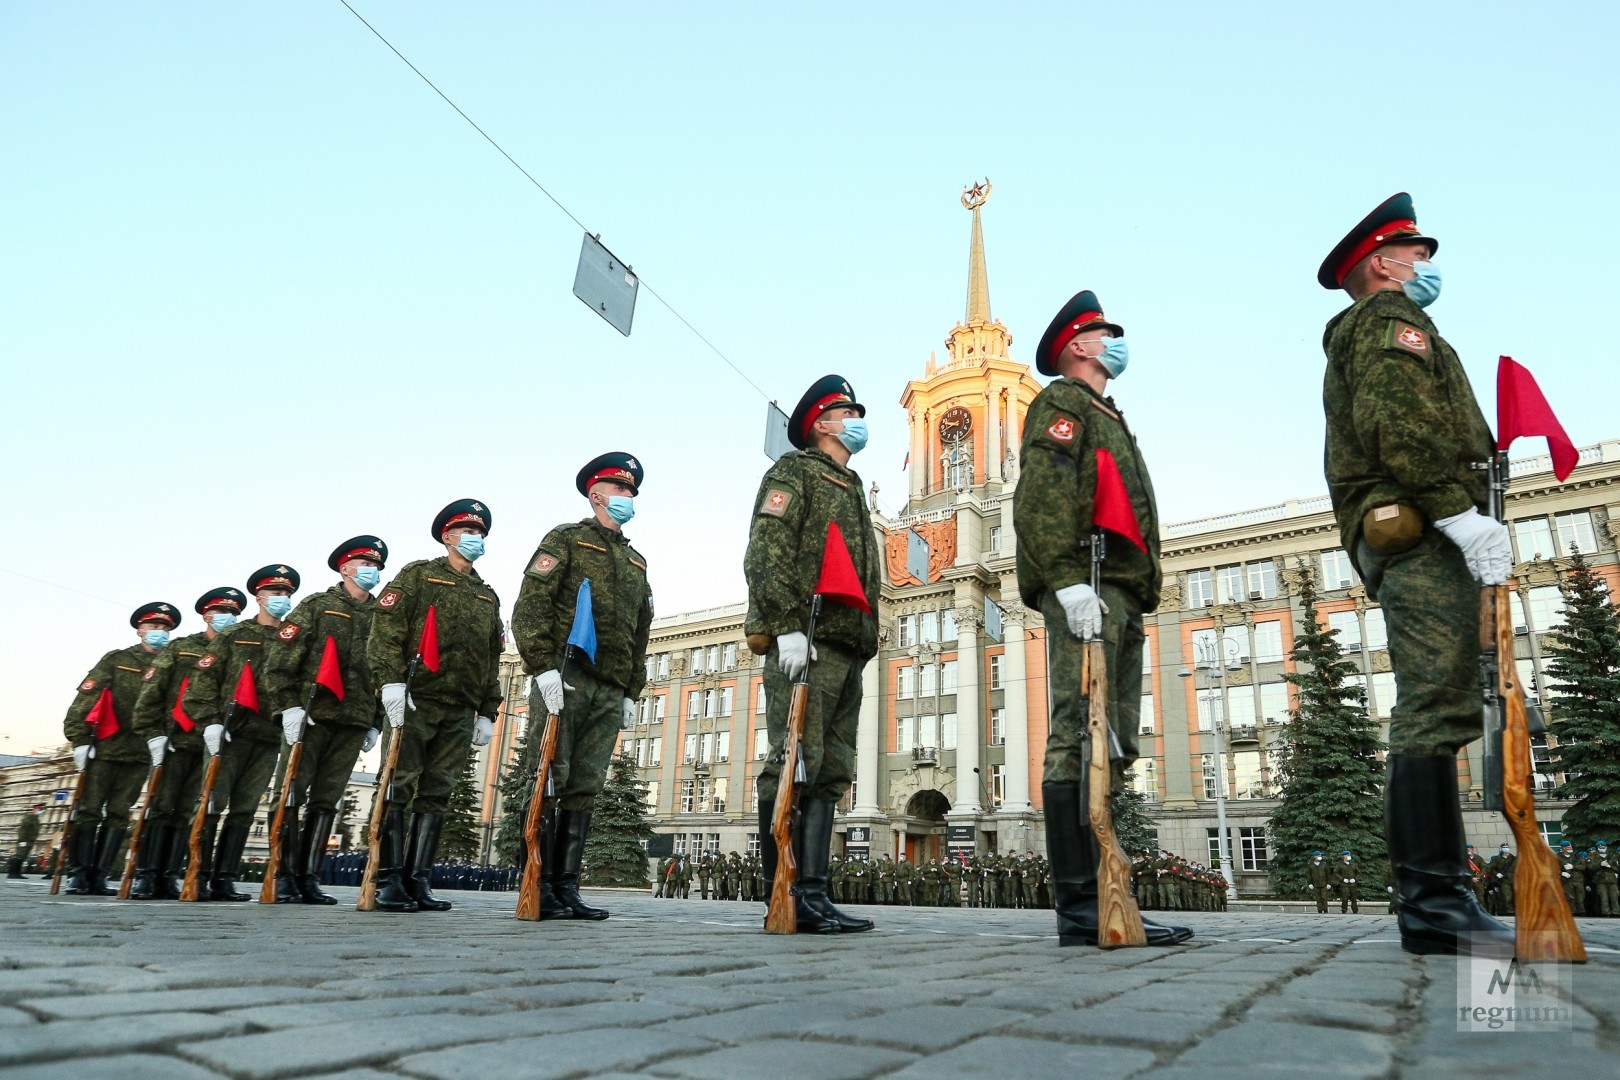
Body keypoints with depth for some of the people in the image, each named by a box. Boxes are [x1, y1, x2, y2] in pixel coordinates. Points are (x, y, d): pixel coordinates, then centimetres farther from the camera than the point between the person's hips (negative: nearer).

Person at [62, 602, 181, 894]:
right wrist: (79, 739, -9)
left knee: (118, 815, 3)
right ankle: (78, 874, 7)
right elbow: (85, 698, -1)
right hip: (105, 748, -2)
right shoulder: (116, 660, 5)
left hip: (141, 753, 2)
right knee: (88, 811, 0)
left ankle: (98, 878, 7)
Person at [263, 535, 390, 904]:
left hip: (354, 723, 4)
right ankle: (284, 877, 4)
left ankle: (309, 879, 9)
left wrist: (376, 722, 10)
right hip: (310, 716, -3)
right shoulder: (317, 605, 5)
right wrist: (289, 705, -11)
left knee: (326, 801, 5)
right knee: (291, 795, -2)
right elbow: (279, 658, -2)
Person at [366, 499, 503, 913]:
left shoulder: (488, 597, 22)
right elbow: (385, 629, -5)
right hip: (415, 701, -5)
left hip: (460, 713, 5)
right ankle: (389, 881, -1)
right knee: (398, 789, -5)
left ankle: (418, 881, 6)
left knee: (436, 796, 3)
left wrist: (487, 712, 15)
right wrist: (391, 681, -18)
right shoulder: (418, 575, 7)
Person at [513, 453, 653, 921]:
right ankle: (540, 885, 0)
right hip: (566, 678, -5)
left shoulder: (636, 561, 25)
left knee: (584, 788, 3)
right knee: (550, 781, -6)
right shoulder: (566, 539, 7)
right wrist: (543, 666, -16)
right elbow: (530, 606, -6)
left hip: (609, 692, 5)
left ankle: (566, 887, 6)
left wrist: (631, 692, 15)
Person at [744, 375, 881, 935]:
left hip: (848, 651, 9)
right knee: (794, 767, -10)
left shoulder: (851, 490, 30)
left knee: (829, 775, 3)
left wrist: (865, 644, 19)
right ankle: (782, 897, -7)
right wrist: (786, 626, -20)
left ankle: (813, 894, 5)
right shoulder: (794, 471, 5)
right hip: (807, 642, -8)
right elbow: (767, 552, -9)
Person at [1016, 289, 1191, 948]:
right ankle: (1080, 907, -15)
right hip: (1086, 592, -10)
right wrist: (1069, 580, -23)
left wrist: (1134, 600, 19)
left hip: (1118, 600, 10)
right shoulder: (1062, 401, 4)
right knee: (1080, 740, -14)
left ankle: (1099, 899, 8)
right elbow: (1040, 498, -12)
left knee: (1109, 748, 5)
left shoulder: (1106, 418, 33)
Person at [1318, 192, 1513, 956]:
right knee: (1435, 710, -15)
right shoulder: (1389, 319, 3)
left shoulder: (1356, 339, 32)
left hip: (1400, 540, 10)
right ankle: (1434, 899, -16)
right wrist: (1464, 514, -20)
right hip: (1421, 533, -10)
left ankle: (1431, 900, 7)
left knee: (1428, 717, 5)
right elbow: (1398, 425, -15)